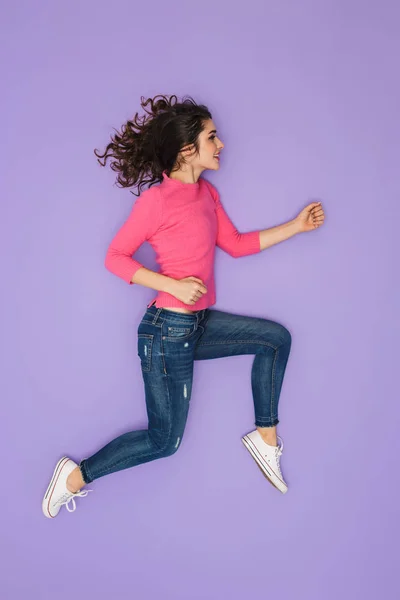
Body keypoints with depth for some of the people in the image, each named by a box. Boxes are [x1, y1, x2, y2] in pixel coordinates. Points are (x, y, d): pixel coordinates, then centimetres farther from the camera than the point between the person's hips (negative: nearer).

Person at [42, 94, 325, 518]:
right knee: (165, 441, 4)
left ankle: (265, 437, 18)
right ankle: (76, 476, 21)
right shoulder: (156, 200, -17)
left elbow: (236, 245, 14)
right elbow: (115, 257, -12)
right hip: (168, 329, -8)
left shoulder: (206, 193, 6)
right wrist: (174, 285, -21)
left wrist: (296, 226, 11)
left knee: (276, 337, 10)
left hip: (199, 323, 8)